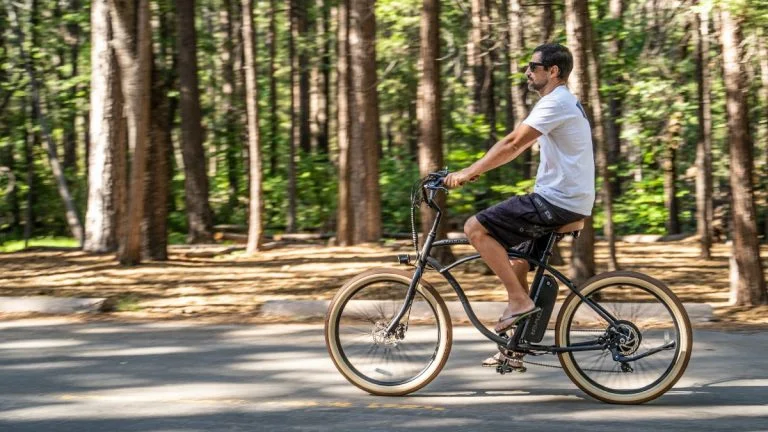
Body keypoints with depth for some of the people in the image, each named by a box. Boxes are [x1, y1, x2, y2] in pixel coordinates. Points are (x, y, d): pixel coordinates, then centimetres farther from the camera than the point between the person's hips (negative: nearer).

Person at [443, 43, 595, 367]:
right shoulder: (562, 103, 21)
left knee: (475, 228, -13)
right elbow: (518, 146, 21)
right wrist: (476, 170, 15)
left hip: (557, 202, -11)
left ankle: (519, 301, -12)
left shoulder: (556, 102, -13)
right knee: (517, 263, 16)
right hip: (564, 201, 11)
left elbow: (512, 144, -20)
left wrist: (468, 173, -17)